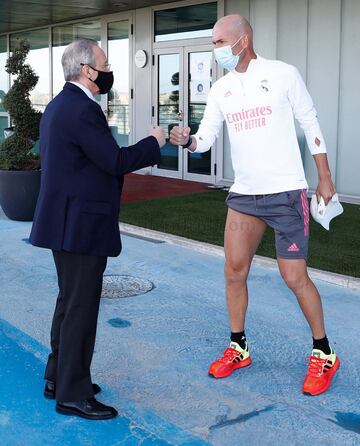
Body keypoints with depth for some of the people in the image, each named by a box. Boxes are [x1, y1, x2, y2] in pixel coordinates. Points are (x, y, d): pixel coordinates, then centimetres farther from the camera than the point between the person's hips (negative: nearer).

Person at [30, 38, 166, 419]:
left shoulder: (58, 104, 14)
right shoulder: (83, 108, -19)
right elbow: (115, 161, -20)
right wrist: (153, 142, -7)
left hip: (64, 221, 11)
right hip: (81, 225, -11)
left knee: (69, 301, 19)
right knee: (82, 307, -2)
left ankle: (58, 377, 30)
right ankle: (73, 395, 8)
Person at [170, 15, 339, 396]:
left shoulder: (283, 75, -6)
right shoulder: (220, 90, 7)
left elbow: (310, 124, -1)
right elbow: (206, 138, 4)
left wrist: (325, 178, 0)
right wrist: (186, 140, -20)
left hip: (286, 194, -5)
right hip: (243, 195, 5)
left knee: (294, 277, -2)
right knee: (234, 271, 7)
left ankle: (324, 355, 17)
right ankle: (238, 349, 24)